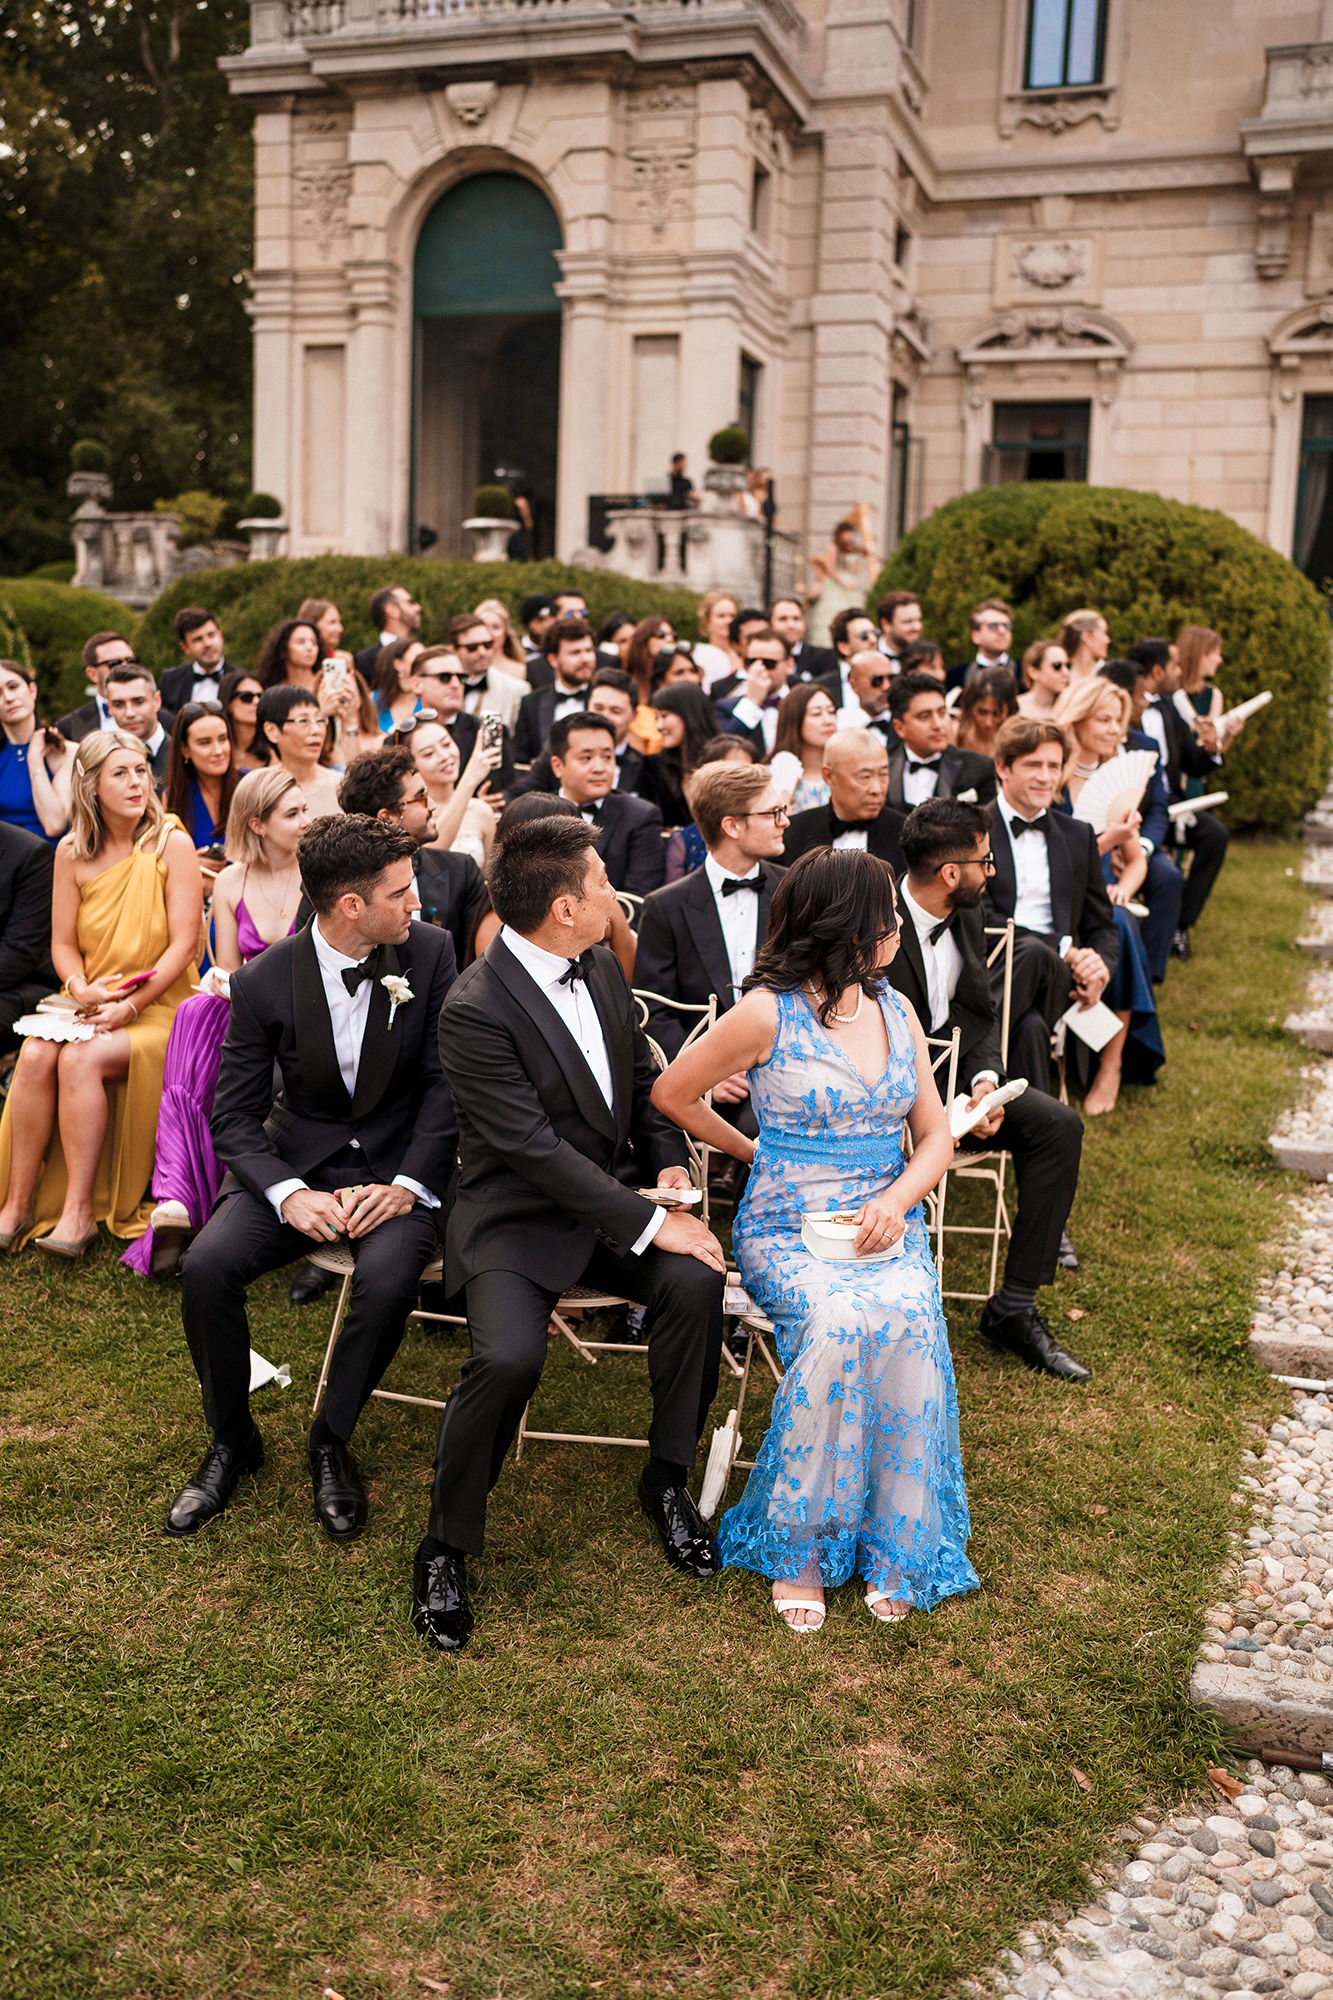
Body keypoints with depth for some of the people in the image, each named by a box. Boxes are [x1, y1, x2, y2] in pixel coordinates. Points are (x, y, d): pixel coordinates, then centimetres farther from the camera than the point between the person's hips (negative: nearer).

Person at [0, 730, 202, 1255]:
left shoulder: (171, 843, -7)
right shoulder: (73, 852, 5)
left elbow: (184, 945, -10)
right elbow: (63, 943, 10)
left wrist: (127, 1006, -17)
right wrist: (81, 989, -11)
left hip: (159, 1007, -4)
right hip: (92, 1004, 4)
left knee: (80, 1058, -29)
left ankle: (79, 1211, -21)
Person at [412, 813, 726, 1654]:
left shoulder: (602, 967, 4)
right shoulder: (476, 1011, -21)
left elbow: (643, 1080, 15)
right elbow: (539, 1151, -24)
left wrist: (669, 1163, -3)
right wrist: (650, 1224, -24)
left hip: (613, 1192, 6)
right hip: (519, 1219, -6)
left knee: (697, 1280, -21)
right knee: (510, 1356, -29)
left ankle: (668, 1478, 2)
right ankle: (447, 1546, -4)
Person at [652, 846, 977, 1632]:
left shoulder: (897, 1010, 11)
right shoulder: (768, 1012, -6)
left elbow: (936, 1134, 11)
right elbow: (673, 1093, 5)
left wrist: (897, 1201, -8)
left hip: (886, 1223, 4)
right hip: (787, 1232, -4)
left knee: (907, 1318, -30)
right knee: (839, 1318, -35)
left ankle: (894, 1548, -18)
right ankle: (799, 1547, -18)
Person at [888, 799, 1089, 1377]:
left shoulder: (968, 917, 5)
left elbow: (982, 1016, 11)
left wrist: (985, 1080, -11)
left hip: (955, 1074, 7)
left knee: (1058, 1124, -11)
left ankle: (1014, 1307, -7)